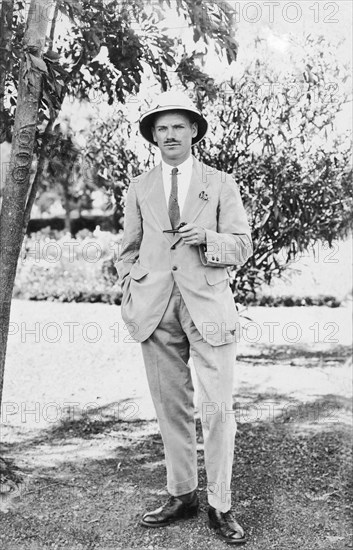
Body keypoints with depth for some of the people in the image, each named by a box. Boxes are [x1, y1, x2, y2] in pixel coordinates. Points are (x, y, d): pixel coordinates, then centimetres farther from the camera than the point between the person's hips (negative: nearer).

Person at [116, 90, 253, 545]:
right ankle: (181, 496, 20)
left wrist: (208, 239, -13)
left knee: (218, 408, -5)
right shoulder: (139, 189, 15)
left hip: (208, 306, -2)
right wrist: (128, 295, 6)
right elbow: (129, 250, 19)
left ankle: (220, 507, 7)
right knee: (171, 408, 7)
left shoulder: (221, 185, 9)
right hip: (156, 311, 2)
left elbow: (243, 247, 6)